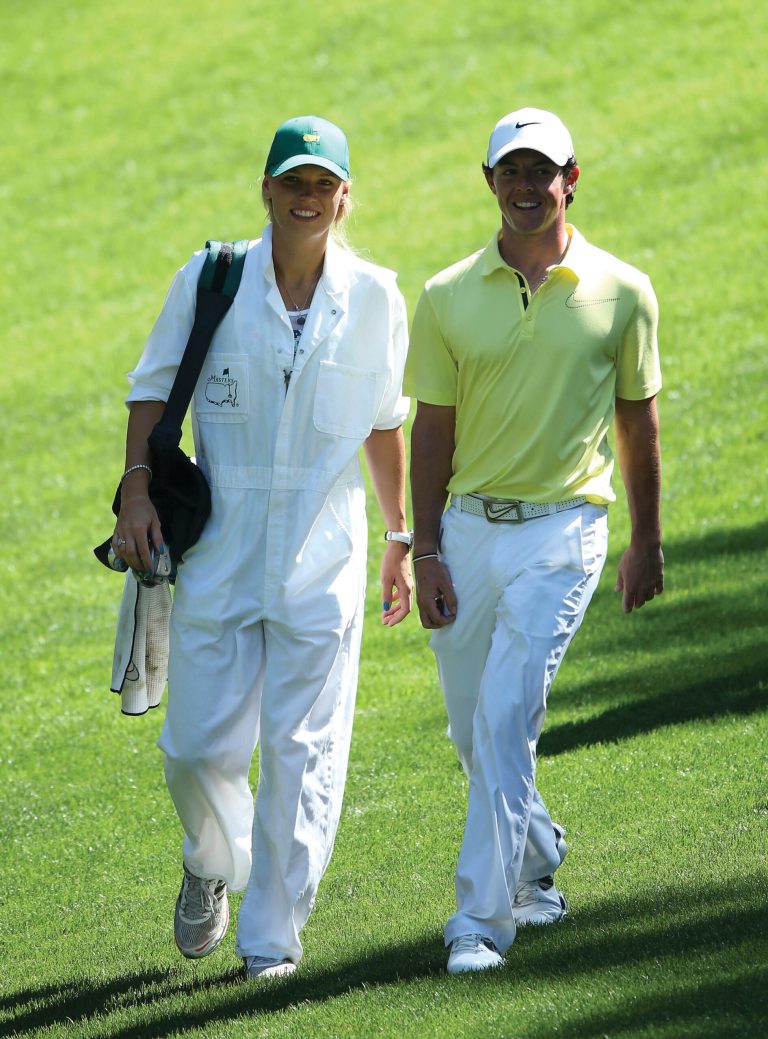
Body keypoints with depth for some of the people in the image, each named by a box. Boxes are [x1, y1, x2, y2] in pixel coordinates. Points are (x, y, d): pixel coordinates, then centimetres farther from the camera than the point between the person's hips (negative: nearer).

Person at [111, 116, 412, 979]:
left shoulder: (374, 299, 2)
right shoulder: (209, 281, -2)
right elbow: (154, 387, 6)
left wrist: (401, 540, 16)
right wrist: (136, 488, -8)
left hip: (323, 560, 0)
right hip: (218, 552, 0)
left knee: (302, 752, -4)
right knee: (199, 747, 0)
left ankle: (272, 936, 5)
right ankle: (212, 866, 33)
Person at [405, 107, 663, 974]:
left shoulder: (620, 292, 0)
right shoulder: (448, 297, 3)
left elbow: (637, 421, 8)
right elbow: (432, 430, 6)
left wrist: (646, 541, 11)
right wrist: (426, 551, 0)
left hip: (559, 534, -3)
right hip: (466, 530, 3)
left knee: (505, 722, -16)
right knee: (475, 734, 11)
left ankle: (483, 919, -15)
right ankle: (537, 867, 37)